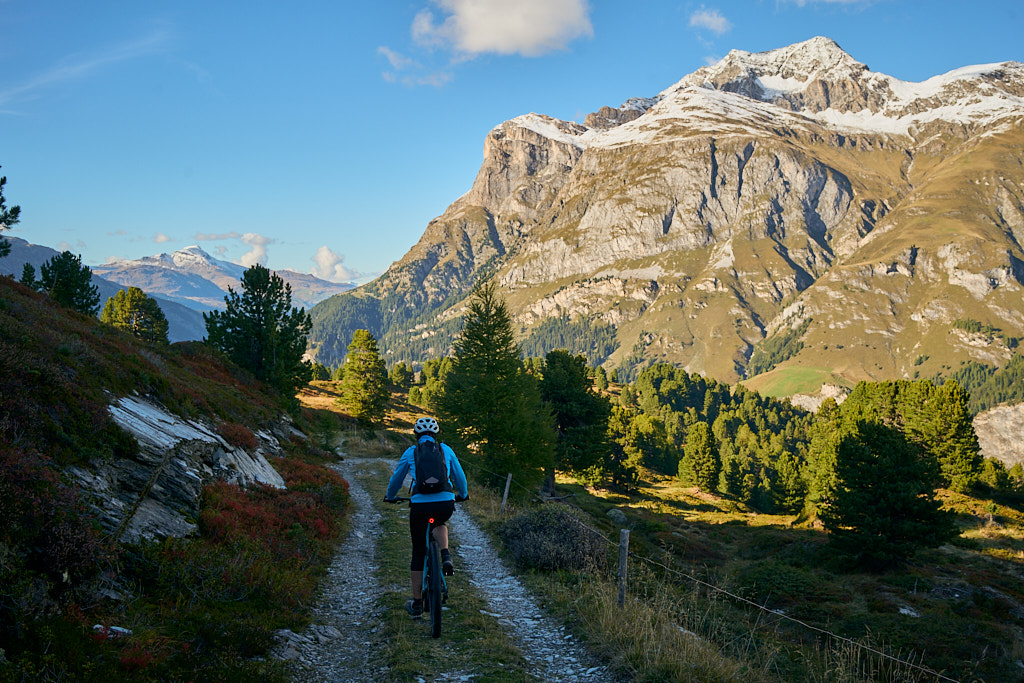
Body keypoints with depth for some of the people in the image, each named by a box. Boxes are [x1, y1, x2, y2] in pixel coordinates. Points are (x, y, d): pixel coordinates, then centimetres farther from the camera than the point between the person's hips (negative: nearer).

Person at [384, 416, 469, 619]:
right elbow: (459, 476, 24)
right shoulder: (446, 450, 13)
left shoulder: (410, 452, 11)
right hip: (445, 503, 1)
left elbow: (396, 478, 23)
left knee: (418, 554, 13)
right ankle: (446, 557, 11)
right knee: (440, 523, 38)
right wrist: (463, 494, 44)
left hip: (420, 505, -1)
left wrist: (390, 496, 43)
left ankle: (416, 604, 18)